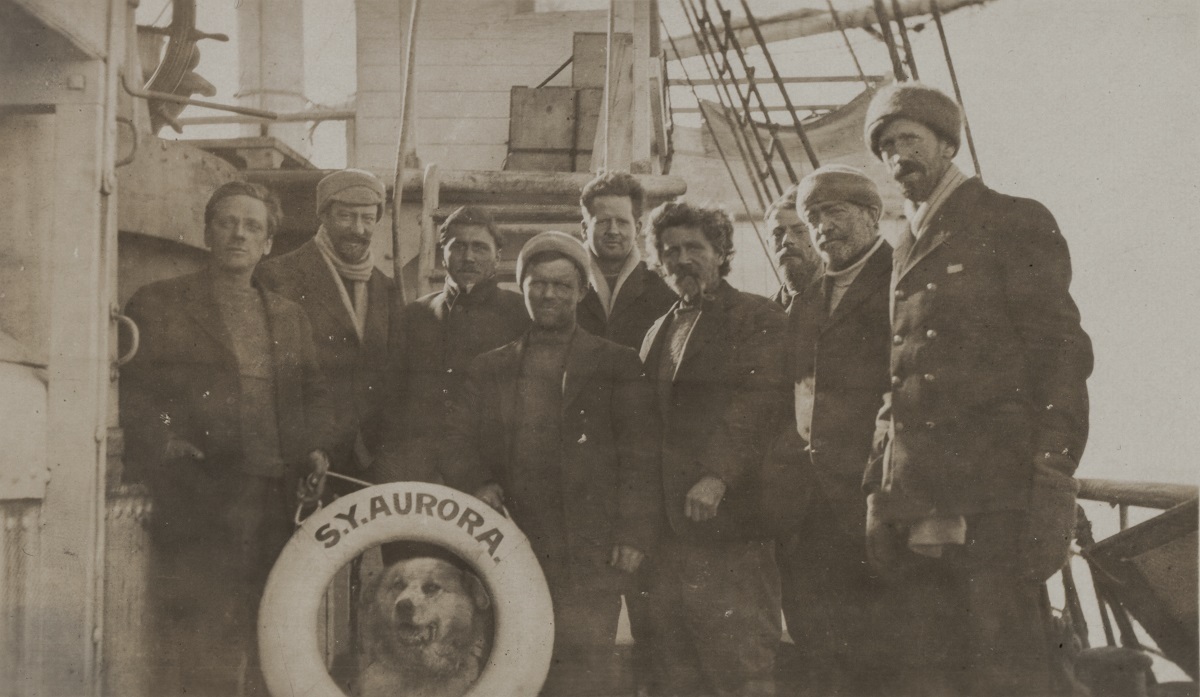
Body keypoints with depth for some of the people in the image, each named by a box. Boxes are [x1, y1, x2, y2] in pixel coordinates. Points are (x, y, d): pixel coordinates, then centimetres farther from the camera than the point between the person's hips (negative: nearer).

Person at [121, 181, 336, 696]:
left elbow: (314, 394, 21)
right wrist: (162, 441, -13)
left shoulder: (289, 317, 21)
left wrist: (315, 447, 4)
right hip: (196, 496, -4)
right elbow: (131, 390, 2)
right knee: (198, 636, -8)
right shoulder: (157, 305, 8)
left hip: (273, 497, 4)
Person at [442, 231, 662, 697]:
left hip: (591, 553, -3)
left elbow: (641, 457, 1)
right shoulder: (490, 369, 18)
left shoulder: (617, 365, 8)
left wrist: (634, 534, -8)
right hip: (515, 550, 3)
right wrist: (476, 484, -6)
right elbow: (458, 440, 14)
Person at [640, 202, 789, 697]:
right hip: (667, 522, 7)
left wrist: (719, 477, -22)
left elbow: (764, 401, -12)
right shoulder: (659, 331, 23)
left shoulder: (758, 317, 1)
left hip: (728, 517, -6)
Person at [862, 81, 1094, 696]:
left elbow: (1060, 349, -5)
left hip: (995, 489, -6)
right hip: (913, 495, 6)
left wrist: (1052, 477, -15)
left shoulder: (1016, 222, 4)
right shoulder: (904, 251, 22)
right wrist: (882, 473, 10)